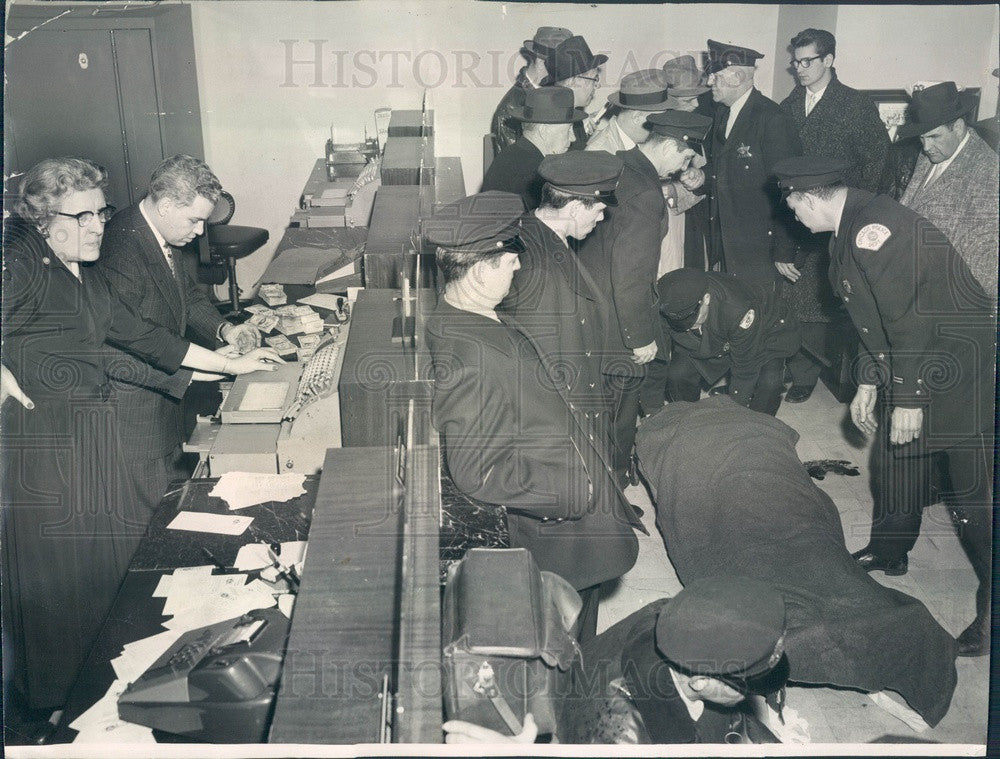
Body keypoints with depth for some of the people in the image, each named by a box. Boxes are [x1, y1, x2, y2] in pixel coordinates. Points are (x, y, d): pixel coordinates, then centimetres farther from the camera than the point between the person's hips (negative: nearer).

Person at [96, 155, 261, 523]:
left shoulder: (160, 237, -1)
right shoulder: (121, 253, -30)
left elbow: (186, 292, 15)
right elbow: (117, 358, -30)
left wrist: (222, 327, -3)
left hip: (166, 395, 9)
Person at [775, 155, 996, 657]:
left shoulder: (874, 228, -23)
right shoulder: (850, 230, 10)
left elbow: (909, 318, -25)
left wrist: (909, 399, -21)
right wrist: (868, 384, 15)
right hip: (912, 366, 10)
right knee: (897, 460, 19)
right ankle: (888, 552, 38)